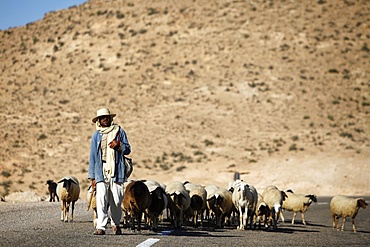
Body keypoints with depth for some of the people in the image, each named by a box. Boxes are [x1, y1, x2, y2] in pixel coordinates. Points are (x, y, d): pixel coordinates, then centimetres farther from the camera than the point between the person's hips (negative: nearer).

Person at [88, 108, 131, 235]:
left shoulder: (119, 131, 10)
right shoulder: (96, 136, 12)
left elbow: (128, 149, 12)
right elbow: (93, 156, 13)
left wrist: (119, 145, -10)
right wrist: (92, 176, 8)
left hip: (116, 171, 0)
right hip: (101, 171, 0)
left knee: (116, 200, 3)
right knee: (101, 199, -12)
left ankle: (115, 224, 22)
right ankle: (101, 226, -14)